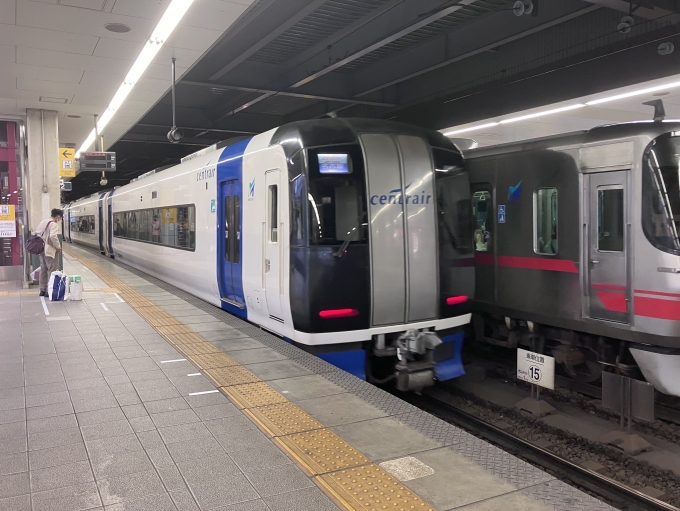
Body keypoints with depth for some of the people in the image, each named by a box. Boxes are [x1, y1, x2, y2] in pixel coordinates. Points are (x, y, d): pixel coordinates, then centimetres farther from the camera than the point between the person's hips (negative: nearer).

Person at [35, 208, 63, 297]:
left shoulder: (43, 222, 12)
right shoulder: (54, 224, -14)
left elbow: (37, 232, 15)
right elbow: (53, 236, -26)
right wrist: (58, 246, -14)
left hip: (42, 249, 9)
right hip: (50, 250, -9)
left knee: (43, 270, 14)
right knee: (52, 271, -4)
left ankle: (42, 290, 18)